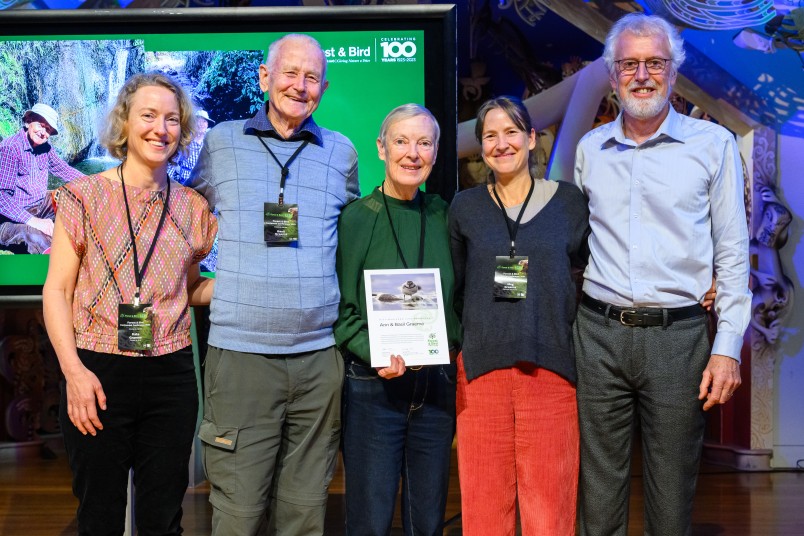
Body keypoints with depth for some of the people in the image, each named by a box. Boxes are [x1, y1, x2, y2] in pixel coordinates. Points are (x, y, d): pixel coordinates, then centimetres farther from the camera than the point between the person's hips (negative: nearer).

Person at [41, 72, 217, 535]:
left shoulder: (192, 208, 8)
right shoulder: (85, 196, -1)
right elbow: (58, 290, -2)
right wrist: (73, 370, -13)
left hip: (171, 376, 3)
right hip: (98, 376, -2)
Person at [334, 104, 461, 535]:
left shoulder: (442, 216, 7)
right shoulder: (355, 218, -4)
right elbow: (341, 310, -5)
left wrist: (457, 352, 1)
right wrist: (376, 355, -19)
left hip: (436, 385, 4)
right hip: (372, 387, -3)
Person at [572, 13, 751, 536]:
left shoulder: (714, 145, 2)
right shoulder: (590, 149, 10)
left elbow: (732, 253, 2)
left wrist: (728, 347, -5)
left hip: (678, 335, -2)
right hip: (599, 333, 2)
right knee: (600, 491, 8)